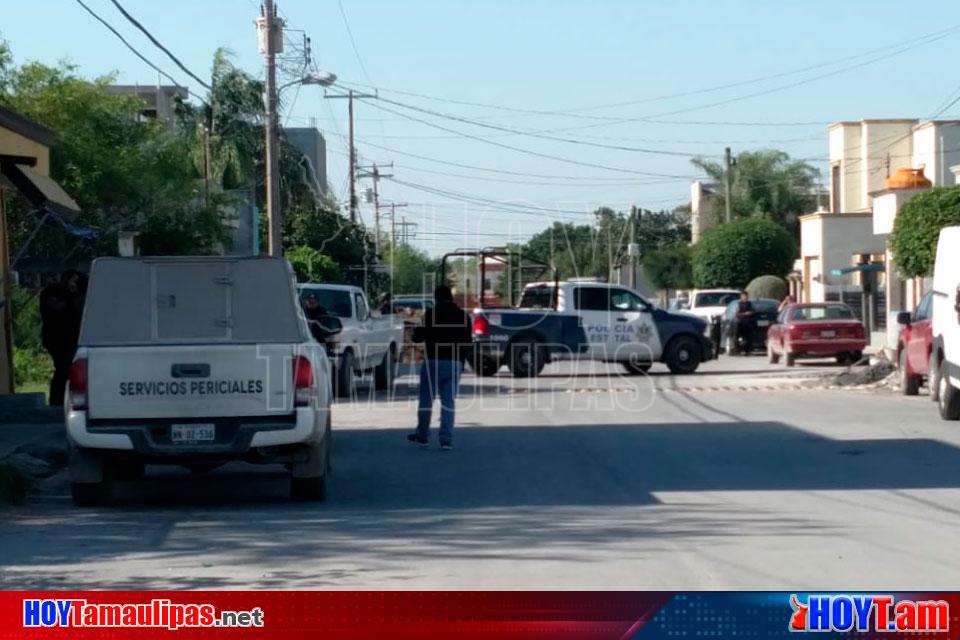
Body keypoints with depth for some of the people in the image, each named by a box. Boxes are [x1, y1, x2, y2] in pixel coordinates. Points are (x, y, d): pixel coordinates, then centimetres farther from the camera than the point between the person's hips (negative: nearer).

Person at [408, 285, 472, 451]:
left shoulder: (431, 314, -9)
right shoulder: (463, 316, 6)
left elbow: (419, 337, -7)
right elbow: (468, 342, 8)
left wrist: (416, 331, 16)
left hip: (433, 361, -3)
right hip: (455, 363, 3)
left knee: (426, 399, 10)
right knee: (448, 401, 4)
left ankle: (422, 435, 18)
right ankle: (446, 439, -3)